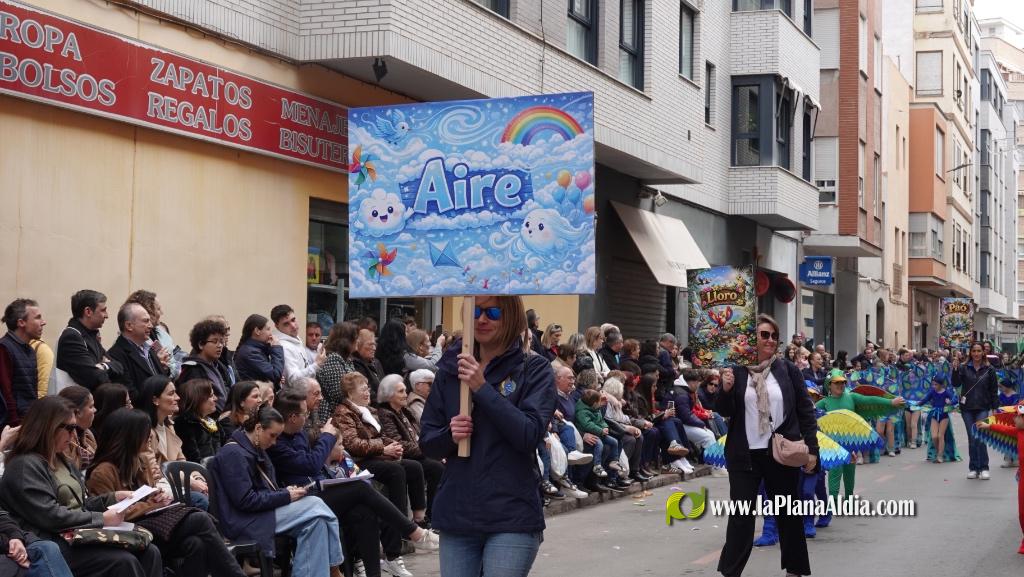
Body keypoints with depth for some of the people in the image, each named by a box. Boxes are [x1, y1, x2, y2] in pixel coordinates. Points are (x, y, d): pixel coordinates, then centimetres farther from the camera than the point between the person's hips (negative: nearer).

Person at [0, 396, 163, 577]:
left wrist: (114, 497, 8)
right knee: (124, 562, -29)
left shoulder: (60, 461, 20)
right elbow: (50, 516, -20)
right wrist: (102, 519, -16)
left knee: (149, 552, -13)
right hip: (54, 544, -9)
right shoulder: (25, 466, -11)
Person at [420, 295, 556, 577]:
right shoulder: (450, 368, 9)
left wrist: (482, 388, -19)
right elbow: (427, 442, 11)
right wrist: (450, 435, -11)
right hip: (457, 515, 4)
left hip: (512, 519, -4)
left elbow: (530, 435, -15)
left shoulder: (535, 370, -2)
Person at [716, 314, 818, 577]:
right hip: (745, 454, -1)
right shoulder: (736, 370, -1)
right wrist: (726, 390, -17)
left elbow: (806, 410, 3)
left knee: (789, 513, 10)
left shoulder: (788, 370, 1)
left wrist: (811, 447, -2)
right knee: (740, 513, 2)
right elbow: (725, 412, 3)